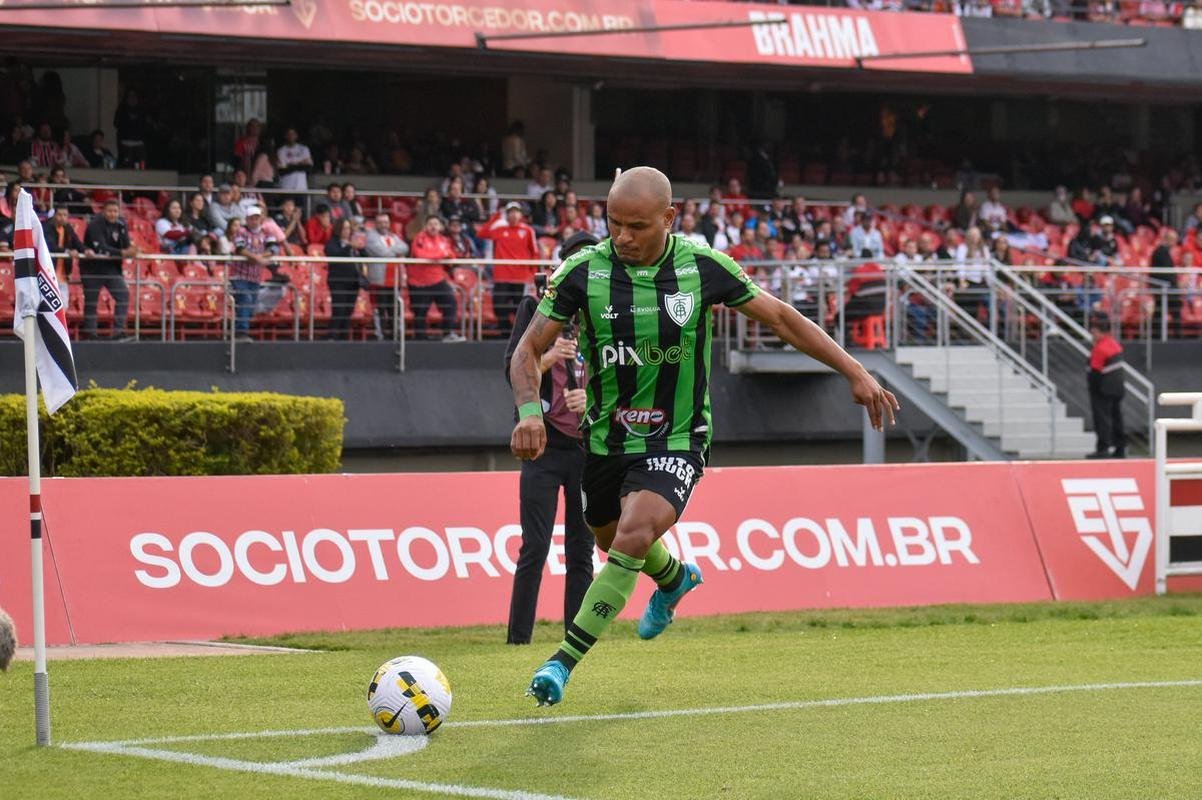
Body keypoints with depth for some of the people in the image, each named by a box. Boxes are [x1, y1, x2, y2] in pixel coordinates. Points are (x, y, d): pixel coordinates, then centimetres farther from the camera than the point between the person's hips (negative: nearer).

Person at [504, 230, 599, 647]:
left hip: (590, 447, 2)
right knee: (535, 549, -8)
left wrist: (592, 399, -16)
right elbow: (513, 371, -6)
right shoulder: (536, 307, 0)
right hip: (544, 444, -2)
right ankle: (517, 640, -4)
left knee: (581, 551, 4)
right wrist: (548, 357, -24)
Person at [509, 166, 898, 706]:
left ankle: (564, 660, -20)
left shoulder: (702, 266, -12)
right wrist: (530, 410, -26)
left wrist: (855, 372, -1)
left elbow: (779, 317, 0)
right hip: (605, 437, 3)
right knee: (612, 544, 23)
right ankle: (674, 580, 59)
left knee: (633, 536, -27)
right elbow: (529, 349, -6)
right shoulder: (583, 272, -13)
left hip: (677, 442, -3)